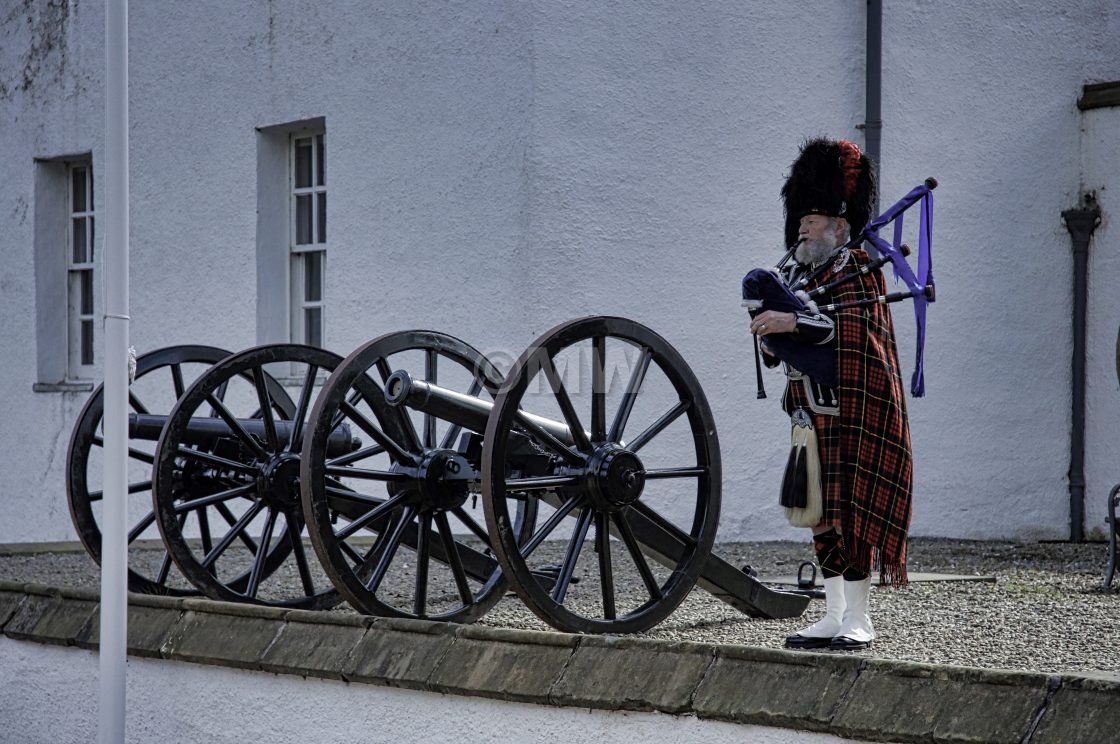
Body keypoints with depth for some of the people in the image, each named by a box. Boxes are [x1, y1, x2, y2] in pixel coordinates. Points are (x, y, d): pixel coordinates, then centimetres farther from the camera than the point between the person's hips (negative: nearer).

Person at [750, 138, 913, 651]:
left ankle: (857, 620, -4)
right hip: (813, 414, 7)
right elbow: (776, 352, 16)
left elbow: (852, 326, -20)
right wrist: (768, 328, -6)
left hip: (855, 413, -7)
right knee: (823, 513, 8)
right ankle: (833, 617, 13)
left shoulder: (857, 266, -4)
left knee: (851, 509, -8)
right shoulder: (796, 273, 17)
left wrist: (793, 322, -26)